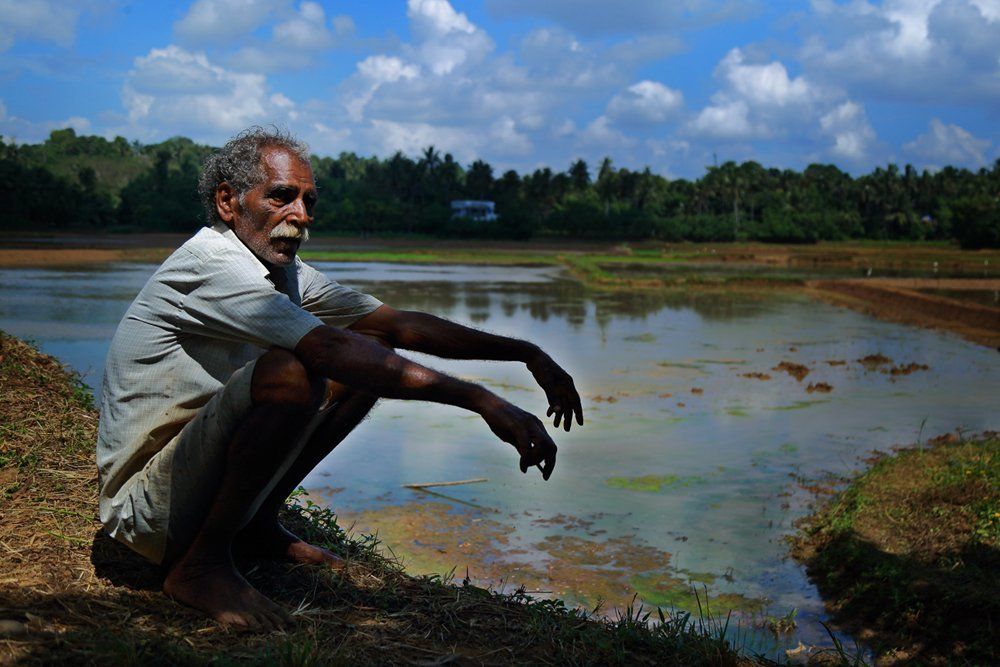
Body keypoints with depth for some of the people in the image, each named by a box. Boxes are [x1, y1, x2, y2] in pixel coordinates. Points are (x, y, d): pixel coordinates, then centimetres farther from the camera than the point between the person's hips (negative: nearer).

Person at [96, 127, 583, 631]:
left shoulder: (285, 271, 5)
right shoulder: (214, 263, -22)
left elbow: (399, 324, 4)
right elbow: (334, 349, -33)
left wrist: (526, 353, -2)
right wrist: (480, 400, -35)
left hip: (192, 468, 9)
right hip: (145, 509, -9)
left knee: (373, 357, 4)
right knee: (290, 374, -33)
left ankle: (256, 522, 10)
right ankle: (200, 564, -15)